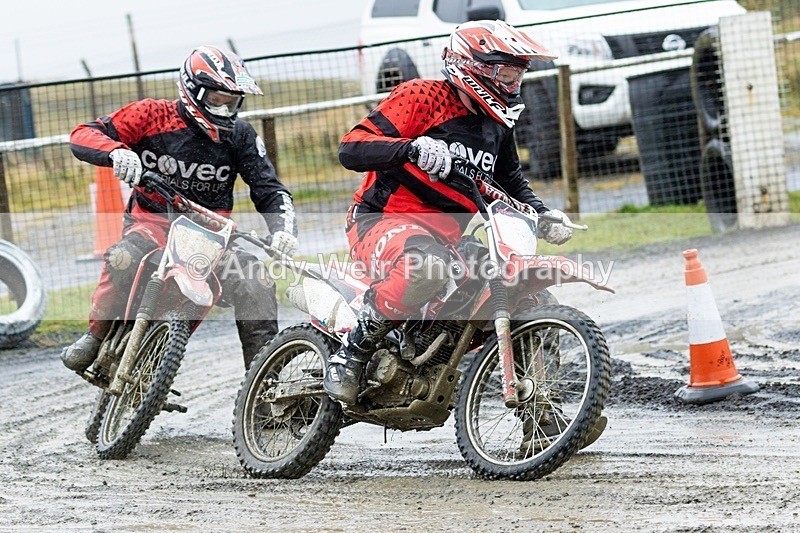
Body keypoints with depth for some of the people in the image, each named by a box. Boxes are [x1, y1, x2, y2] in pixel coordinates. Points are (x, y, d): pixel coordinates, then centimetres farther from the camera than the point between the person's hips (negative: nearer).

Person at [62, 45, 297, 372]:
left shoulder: (239, 135, 6)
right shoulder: (153, 115, -4)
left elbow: (268, 189, 7)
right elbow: (83, 136, -9)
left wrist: (283, 228, -14)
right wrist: (117, 152, -32)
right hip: (154, 220, -3)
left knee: (255, 278, -20)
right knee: (123, 259, -36)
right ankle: (96, 337, -13)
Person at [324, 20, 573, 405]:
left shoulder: (498, 124, 16)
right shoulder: (421, 97, -8)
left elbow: (511, 182, 32)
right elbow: (351, 148, -17)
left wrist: (542, 215, 12)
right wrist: (411, 147, -33)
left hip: (450, 236, 8)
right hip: (382, 222, -8)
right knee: (426, 263, -41)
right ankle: (351, 354, -24)